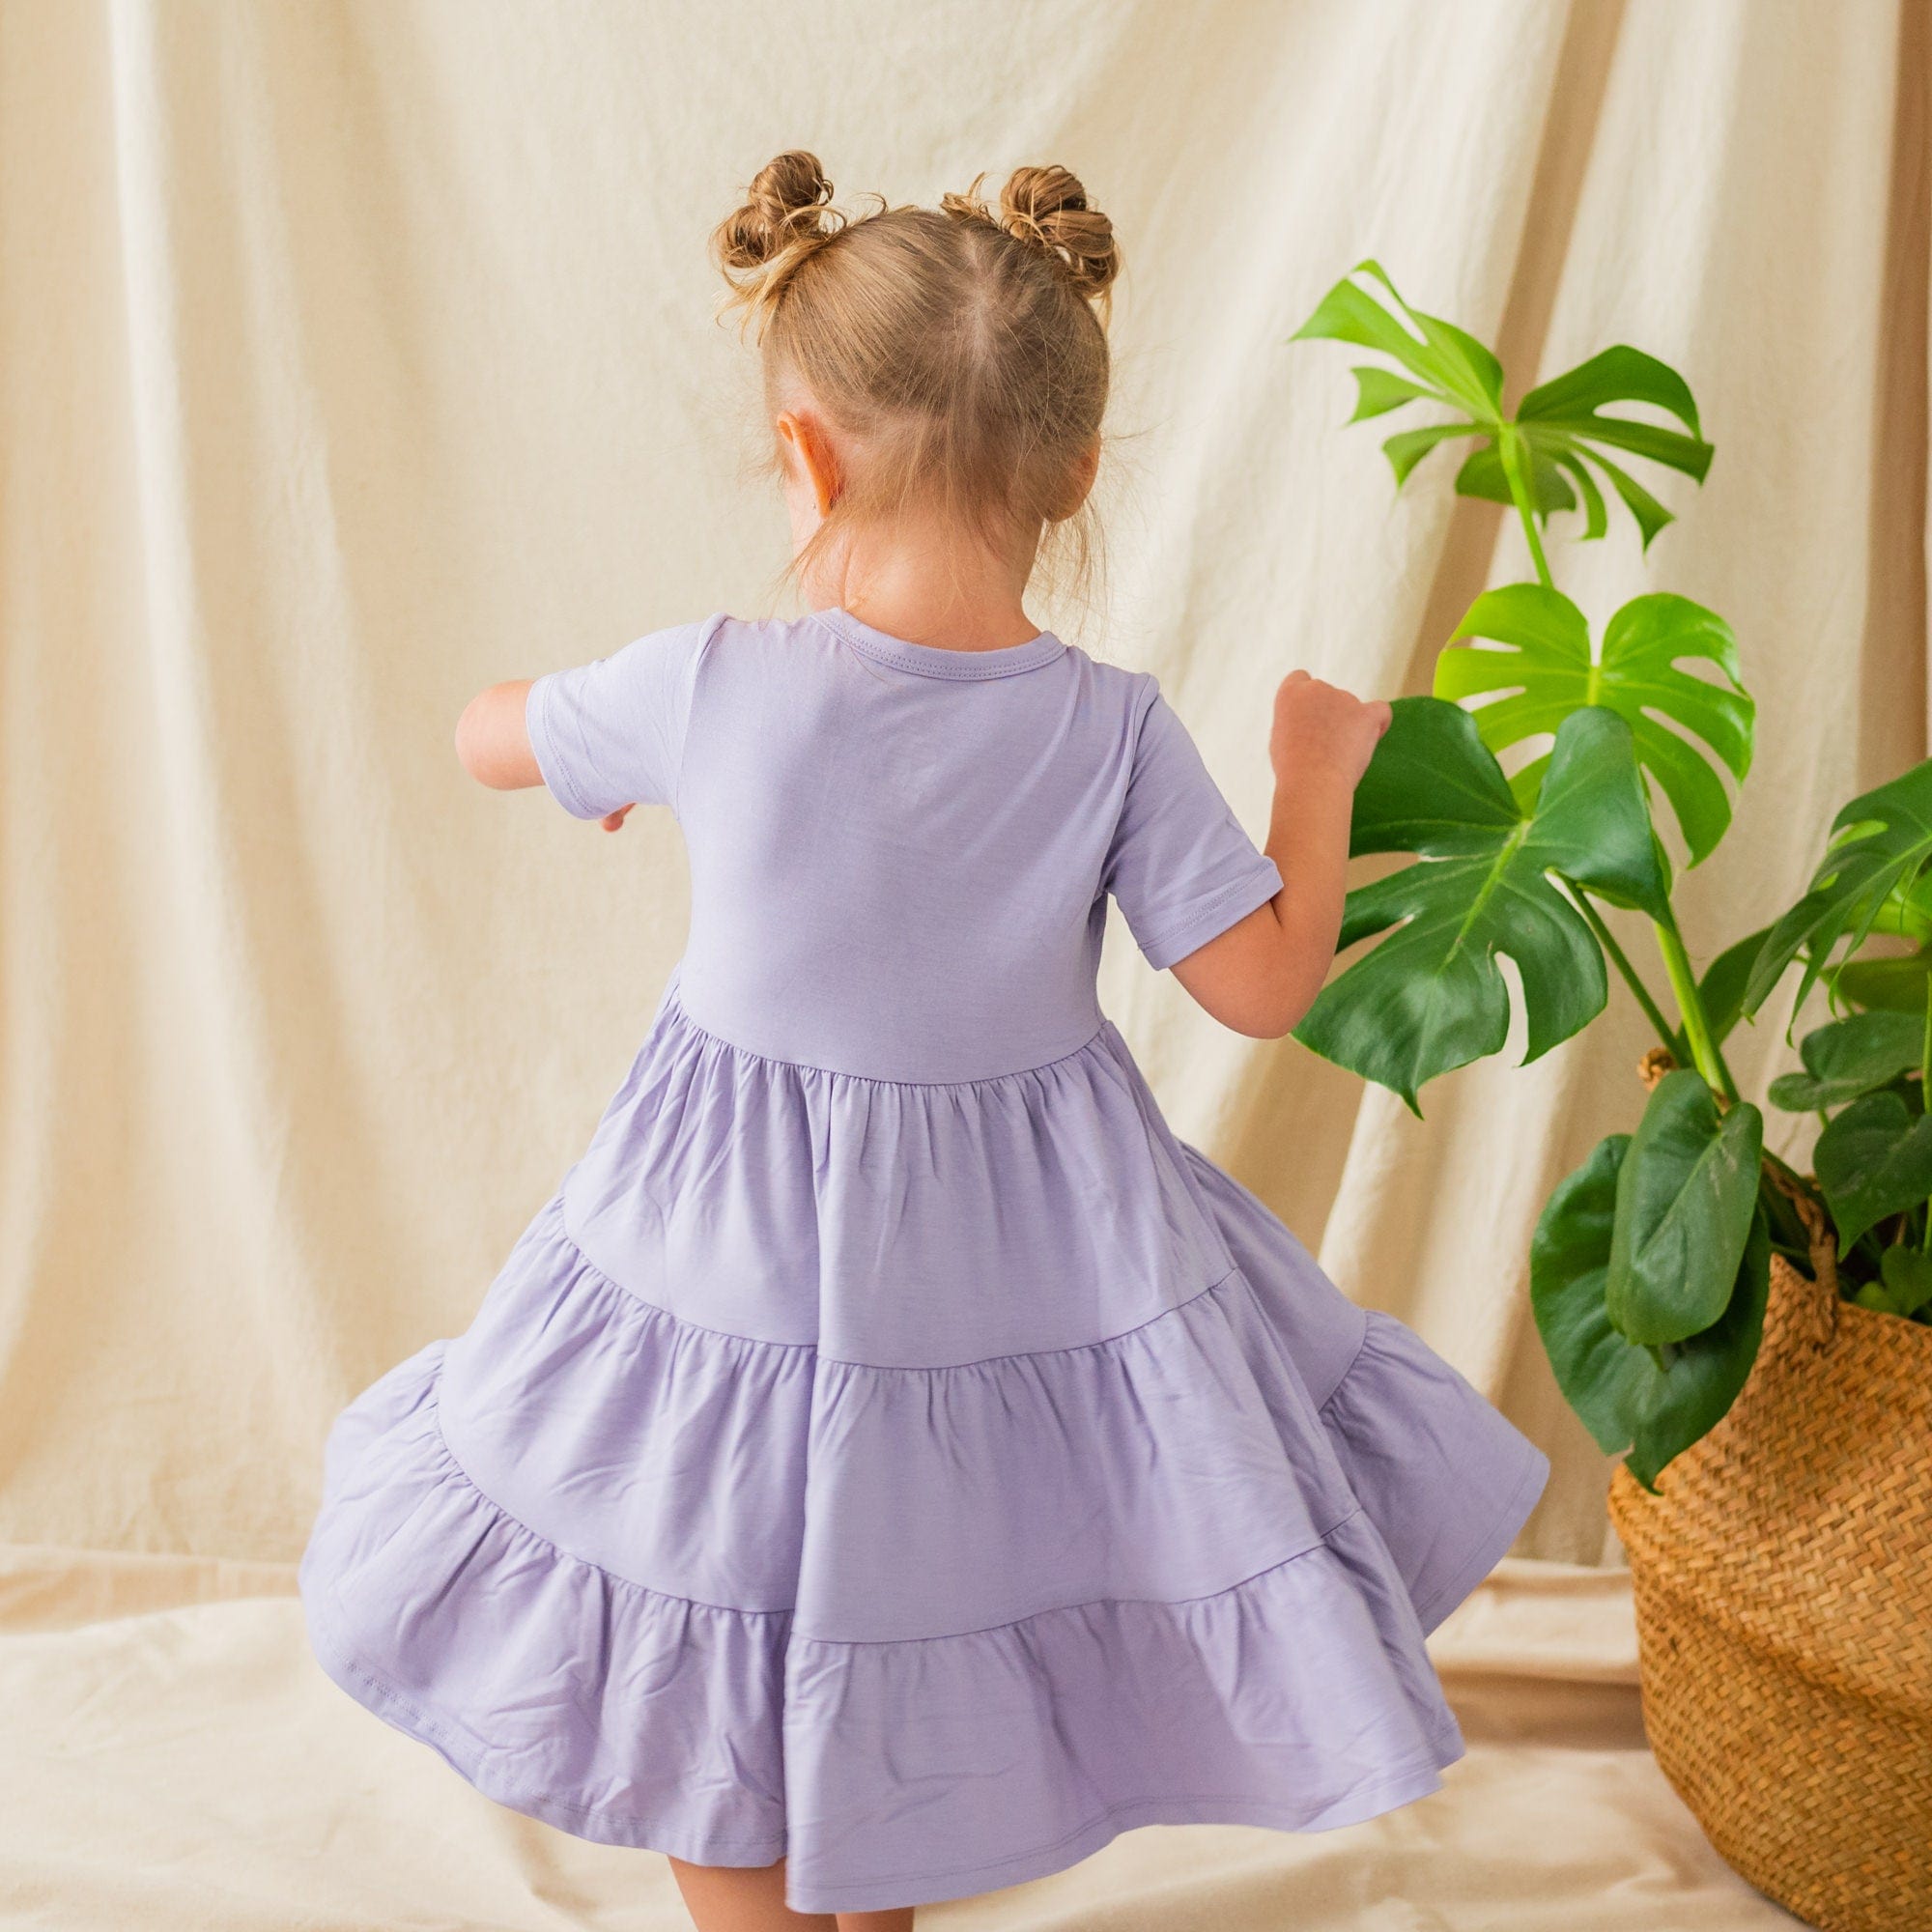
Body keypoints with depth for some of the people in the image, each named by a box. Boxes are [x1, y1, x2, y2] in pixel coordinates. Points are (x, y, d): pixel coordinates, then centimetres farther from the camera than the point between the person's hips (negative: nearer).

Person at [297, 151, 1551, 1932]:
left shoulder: (709, 683, -18)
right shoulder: (1116, 729, -15)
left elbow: (484, 739, 1)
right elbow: (1264, 986, -9)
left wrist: (628, 746, 22)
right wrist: (1319, 773, 6)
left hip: (744, 1250, -2)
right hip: (1026, 1249, 3)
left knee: (710, 1703, 21)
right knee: (915, 1676, 28)